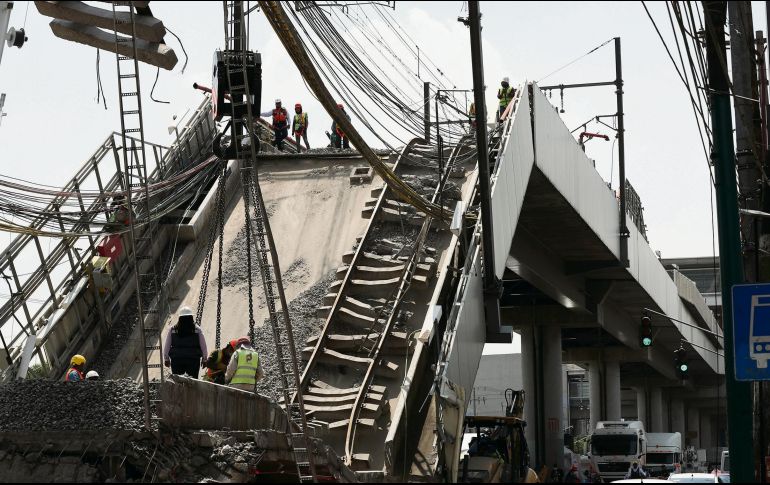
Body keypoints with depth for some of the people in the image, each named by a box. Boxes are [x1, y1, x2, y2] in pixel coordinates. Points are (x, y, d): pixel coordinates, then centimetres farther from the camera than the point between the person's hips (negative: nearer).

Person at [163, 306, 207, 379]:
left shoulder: (172, 330, -1)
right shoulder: (197, 330, -4)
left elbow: (166, 346, 4)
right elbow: (203, 346, 1)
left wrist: (166, 359, 16)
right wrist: (204, 359, 12)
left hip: (176, 360, 1)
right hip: (193, 360, -1)